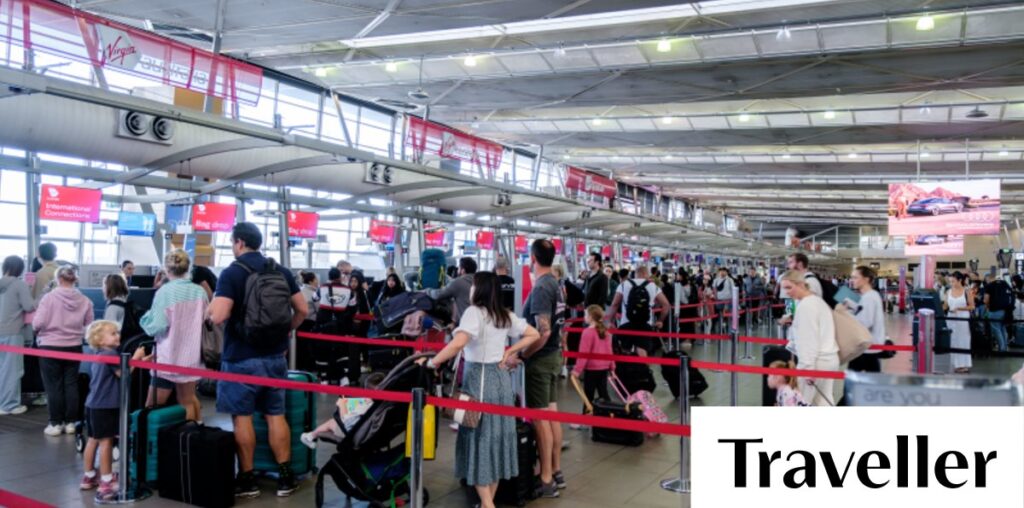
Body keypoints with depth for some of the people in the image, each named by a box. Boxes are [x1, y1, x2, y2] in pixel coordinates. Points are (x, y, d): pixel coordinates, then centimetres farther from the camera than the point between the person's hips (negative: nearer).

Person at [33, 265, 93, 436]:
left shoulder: (49, 297, -13)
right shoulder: (84, 300, -3)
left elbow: (38, 324, -14)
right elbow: (89, 327, 5)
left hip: (50, 347, -3)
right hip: (74, 347, 3)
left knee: (54, 386, 6)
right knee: (71, 384, 10)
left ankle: (55, 423, 11)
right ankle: (70, 422, 15)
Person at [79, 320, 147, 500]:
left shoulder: (100, 355, 14)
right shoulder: (110, 354, -17)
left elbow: (115, 374, 17)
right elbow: (123, 373, -19)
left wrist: (137, 361, 11)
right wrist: (135, 358, -11)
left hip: (94, 404, 10)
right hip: (104, 406, -10)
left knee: (93, 440, 16)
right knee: (106, 441, -5)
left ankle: (89, 476, 26)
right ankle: (106, 481, -2)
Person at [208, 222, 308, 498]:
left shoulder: (231, 272, -11)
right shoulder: (281, 271, 5)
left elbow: (218, 316, -20)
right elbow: (302, 310, 6)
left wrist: (211, 306, 2)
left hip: (241, 357, -5)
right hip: (275, 355, 5)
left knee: (242, 417, 5)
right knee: (276, 415, 9)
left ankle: (247, 479, 12)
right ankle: (285, 476, 12)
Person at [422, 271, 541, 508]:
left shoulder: (474, 312, -13)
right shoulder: (506, 315, 10)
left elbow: (458, 343, -27)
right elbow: (534, 335, 17)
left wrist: (431, 363, -18)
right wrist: (509, 352, 12)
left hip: (479, 378, -7)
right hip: (501, 377, 7)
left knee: (480, 437, 1)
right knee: (497, 437, 12)